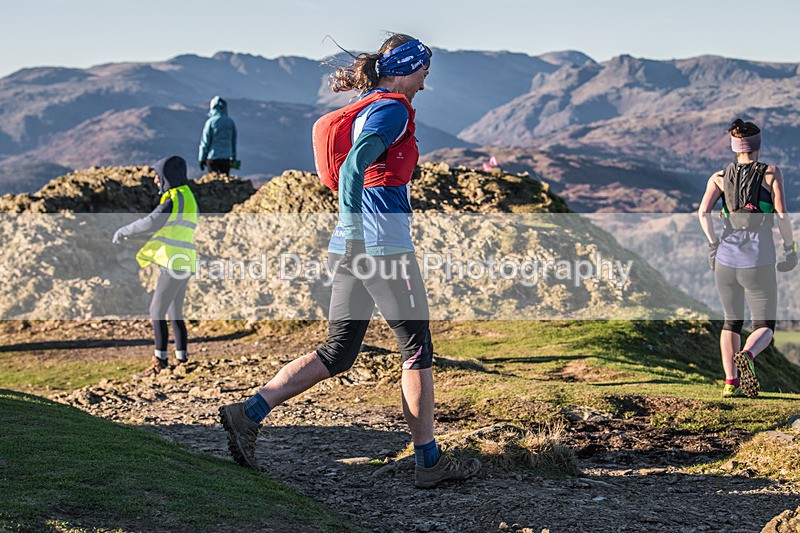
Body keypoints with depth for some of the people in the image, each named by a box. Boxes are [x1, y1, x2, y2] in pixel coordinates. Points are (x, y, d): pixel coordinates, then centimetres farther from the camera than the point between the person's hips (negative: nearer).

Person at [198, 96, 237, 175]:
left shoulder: (210, 122, -8)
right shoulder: (231, 122, 4)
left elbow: (205, 142, -6)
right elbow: (233, 142, 11)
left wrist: (202, 159, 1)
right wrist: (233, 158, 20)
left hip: (213, 157, -3)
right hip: (226, 158, 3)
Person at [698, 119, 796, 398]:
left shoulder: (720, 176, 7)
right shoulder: (771, 173, 0)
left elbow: (703, 212, -7)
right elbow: (782, 215, -7)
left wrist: (713, 244, 2)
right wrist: (790, 249, 3)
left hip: (725, 259, 3)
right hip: (759, 262, -3)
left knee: (732, 320, 21)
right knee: (765, 327, 6)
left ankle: (730, 383, 14)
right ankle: (746, 355, -27)